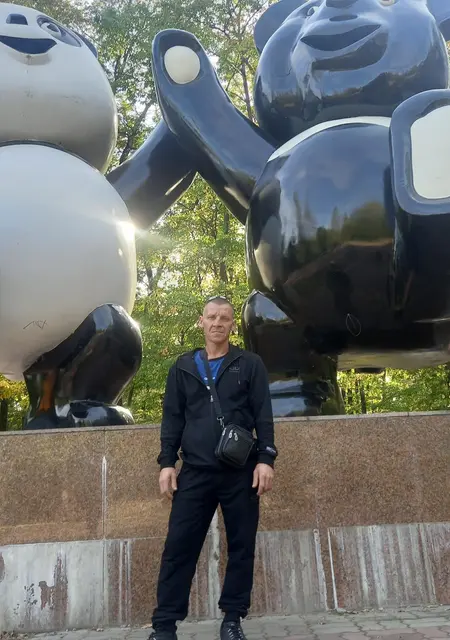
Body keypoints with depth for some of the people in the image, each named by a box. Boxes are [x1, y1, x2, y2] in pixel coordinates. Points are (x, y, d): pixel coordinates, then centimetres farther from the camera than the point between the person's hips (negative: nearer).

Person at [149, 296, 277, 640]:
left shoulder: (250, 364, 6)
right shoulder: (183, 366, 11)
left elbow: (263, 415, 1)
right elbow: (172, 417, 9)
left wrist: (266, 459, -8)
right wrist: (167, 462, 2)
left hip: (241, 472, -1)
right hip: (195, 472, 1)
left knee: (241, 547, 7)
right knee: (179, 548, 1)